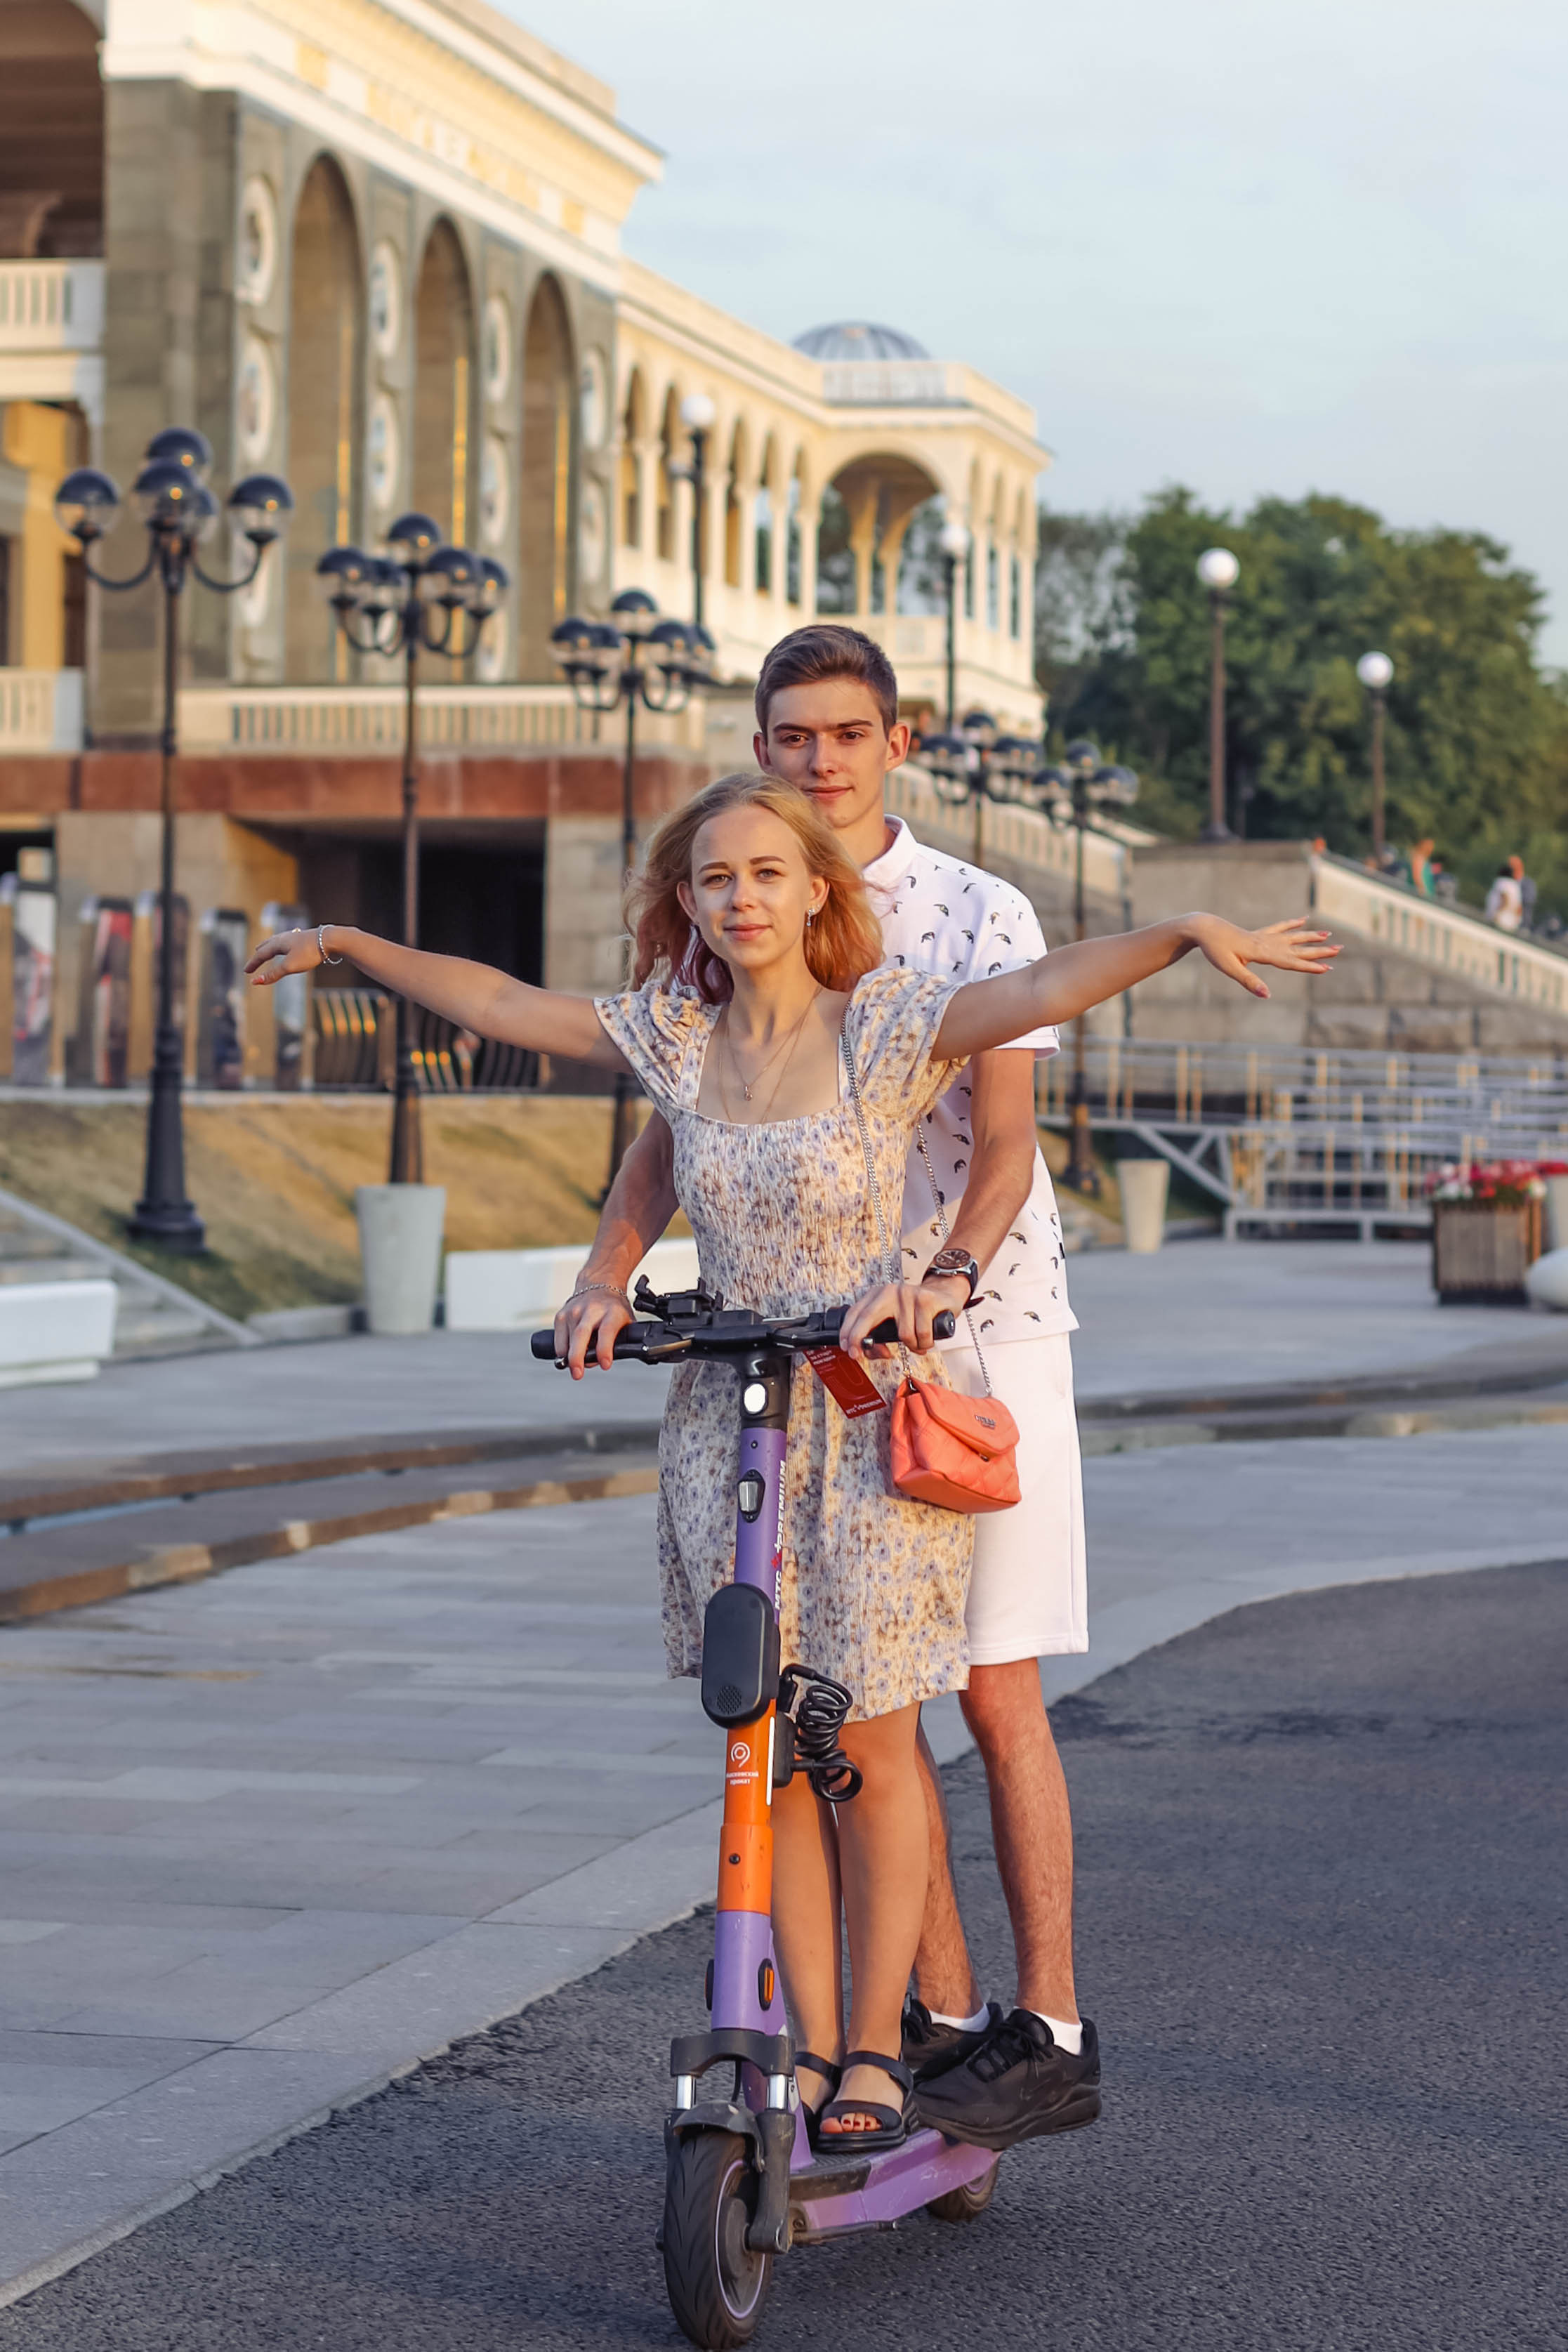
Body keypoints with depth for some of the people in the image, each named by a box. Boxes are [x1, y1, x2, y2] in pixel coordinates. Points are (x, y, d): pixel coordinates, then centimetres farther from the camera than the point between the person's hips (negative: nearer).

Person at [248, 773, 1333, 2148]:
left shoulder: (888, 1029, -9)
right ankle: (810, 2044, 15)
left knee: (871, 1749, 1)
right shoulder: (674, 1038, 4)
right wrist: (344, 944, 19)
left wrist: (1186, 932, -38)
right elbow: (495, 1003, 14)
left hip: (870, 1425, -4)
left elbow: (1048, 987, -23)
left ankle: (874, 2049, 14)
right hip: (726, 1428, 4)